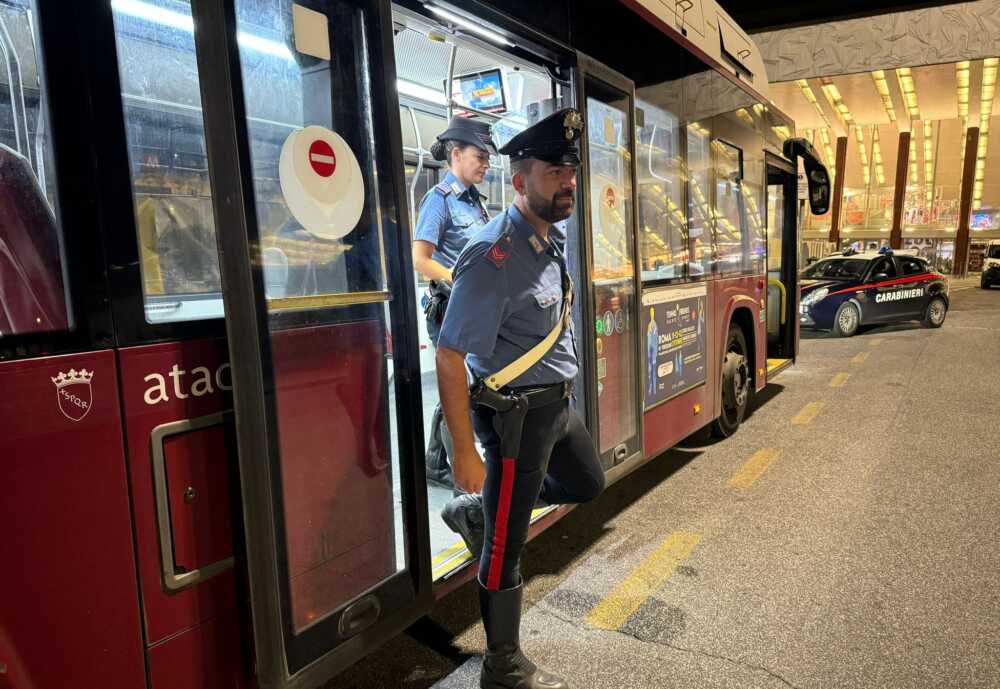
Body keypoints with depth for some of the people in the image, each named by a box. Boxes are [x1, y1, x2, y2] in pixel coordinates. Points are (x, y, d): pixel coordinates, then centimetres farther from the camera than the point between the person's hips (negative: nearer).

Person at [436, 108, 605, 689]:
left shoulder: (554, 239, 4)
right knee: (506, 546, 5)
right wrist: (465, 450, -23)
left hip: (558, 402, 9)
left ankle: (477, 510, 37)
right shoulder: (495, 256, -24)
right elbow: (450, 357, -25)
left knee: (588, 484, 29)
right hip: (518, 413, -9)